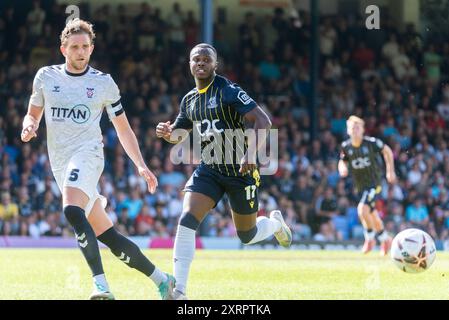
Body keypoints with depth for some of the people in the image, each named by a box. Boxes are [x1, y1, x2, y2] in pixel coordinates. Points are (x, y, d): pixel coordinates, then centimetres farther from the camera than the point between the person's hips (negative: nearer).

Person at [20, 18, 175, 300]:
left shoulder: (104, 83, 3)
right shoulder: (46, 76, 9)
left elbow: (123, 128, 10)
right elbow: (33, 114, 18)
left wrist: (141, 165, 3)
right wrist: (29, 126, -6)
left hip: (87, 153, -4)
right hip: (60, 161, 4)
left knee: (72, 211, -33)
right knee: (107, 237, 2)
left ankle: (101, 284, -37)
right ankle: (161, 279, 14)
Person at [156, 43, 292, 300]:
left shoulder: (228, 91, -15)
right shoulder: (190, 100, 6)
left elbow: (263, 121, -22)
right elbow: (180, 134, 20)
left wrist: (251, 153, -35)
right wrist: (168, 133, -5)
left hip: (241, 172, -5)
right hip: (209, 170, 5)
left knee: (247, 236, 9)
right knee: (187, 222, -17)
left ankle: (276, 222, 45)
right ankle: (179, 291, -17)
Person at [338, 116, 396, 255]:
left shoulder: (371, 142, -14)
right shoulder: (346, 146, -4)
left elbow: (387, 151, 1)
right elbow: (342, 161, 10)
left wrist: (390, 171, 2)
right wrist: (342, 169, -14)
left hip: (374, 182, -5)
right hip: (360, 185, 5)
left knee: (362, 209, -24)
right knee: (372, 215, 15)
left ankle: (370, 238, -4)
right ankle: (385, 239, 37)